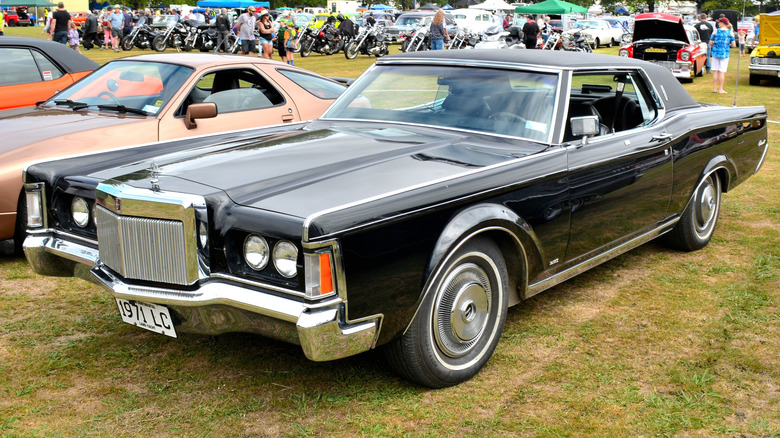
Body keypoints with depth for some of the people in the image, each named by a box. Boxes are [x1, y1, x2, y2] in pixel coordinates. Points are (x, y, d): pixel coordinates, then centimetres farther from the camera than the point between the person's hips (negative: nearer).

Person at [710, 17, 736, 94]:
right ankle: (720, 89, 1)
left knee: (715, 71, 8)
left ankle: (714, 88, 11)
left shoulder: (715, 31, -3)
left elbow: (710, 43, 0)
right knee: (722, 72, 1)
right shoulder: (730, 33, -2)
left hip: (715, 53, 1)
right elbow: (733, 45, -3)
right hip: (724, 54, -1)